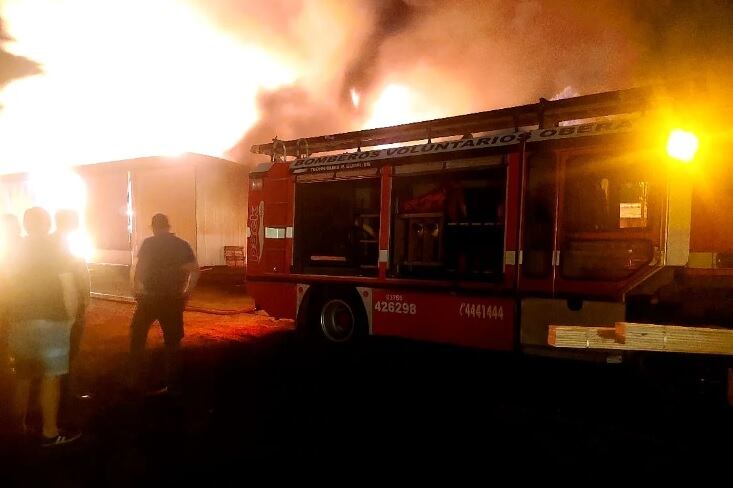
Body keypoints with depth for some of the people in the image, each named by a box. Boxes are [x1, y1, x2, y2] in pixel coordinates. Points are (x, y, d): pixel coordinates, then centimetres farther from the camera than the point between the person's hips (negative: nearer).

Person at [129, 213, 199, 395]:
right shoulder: (182, 245, 3)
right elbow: (195, 270, -2)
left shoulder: (148, 243, -6)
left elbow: (138, 270, -12)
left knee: (137, 336, 16)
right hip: (173, 299, 3)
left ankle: (134, 382, 18)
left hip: (149, 298, -2)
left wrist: (136, 290, 1)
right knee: (172, 341, 10)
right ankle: (173, 385, 12)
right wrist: (186, 292, 6)